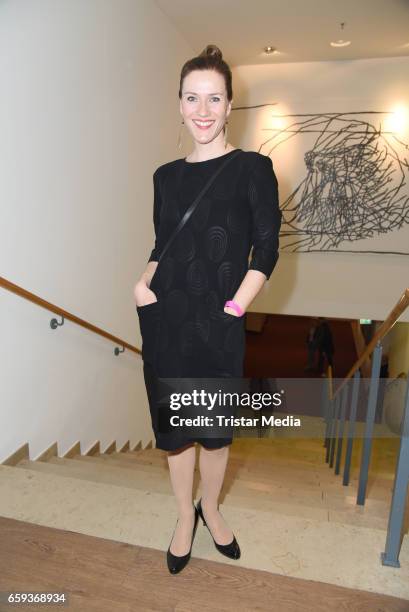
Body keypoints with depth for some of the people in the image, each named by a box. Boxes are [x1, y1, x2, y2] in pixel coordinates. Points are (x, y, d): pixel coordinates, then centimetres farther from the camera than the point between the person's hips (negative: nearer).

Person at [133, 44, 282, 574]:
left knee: (215, 428, 11)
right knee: (174, 426, 13)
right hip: (165, 319, 3)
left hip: (218, 325, -3)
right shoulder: (166, 176, 10)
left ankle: (210, 510, 40)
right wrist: (144, 281, -3)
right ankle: (185, 517, 37)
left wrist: (238, 303, -14)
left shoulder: (252, 169, -1)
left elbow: (267, 248, -4)